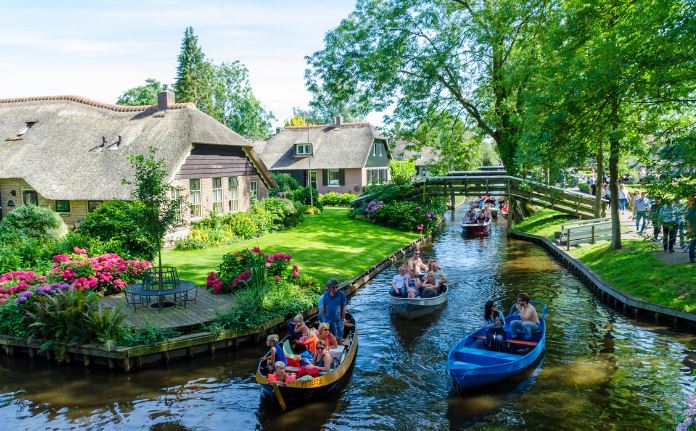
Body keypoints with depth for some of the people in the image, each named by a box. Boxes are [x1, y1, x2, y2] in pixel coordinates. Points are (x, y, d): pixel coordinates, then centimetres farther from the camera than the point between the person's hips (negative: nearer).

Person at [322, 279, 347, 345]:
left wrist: (343, 318, -8)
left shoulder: (341, 295, -11)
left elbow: (344, 308, -8)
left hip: (338, 320, -4)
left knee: (339, 337, 4)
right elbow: (324, 307, 8)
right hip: (328, 320, 4)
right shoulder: (326, 295, 0)